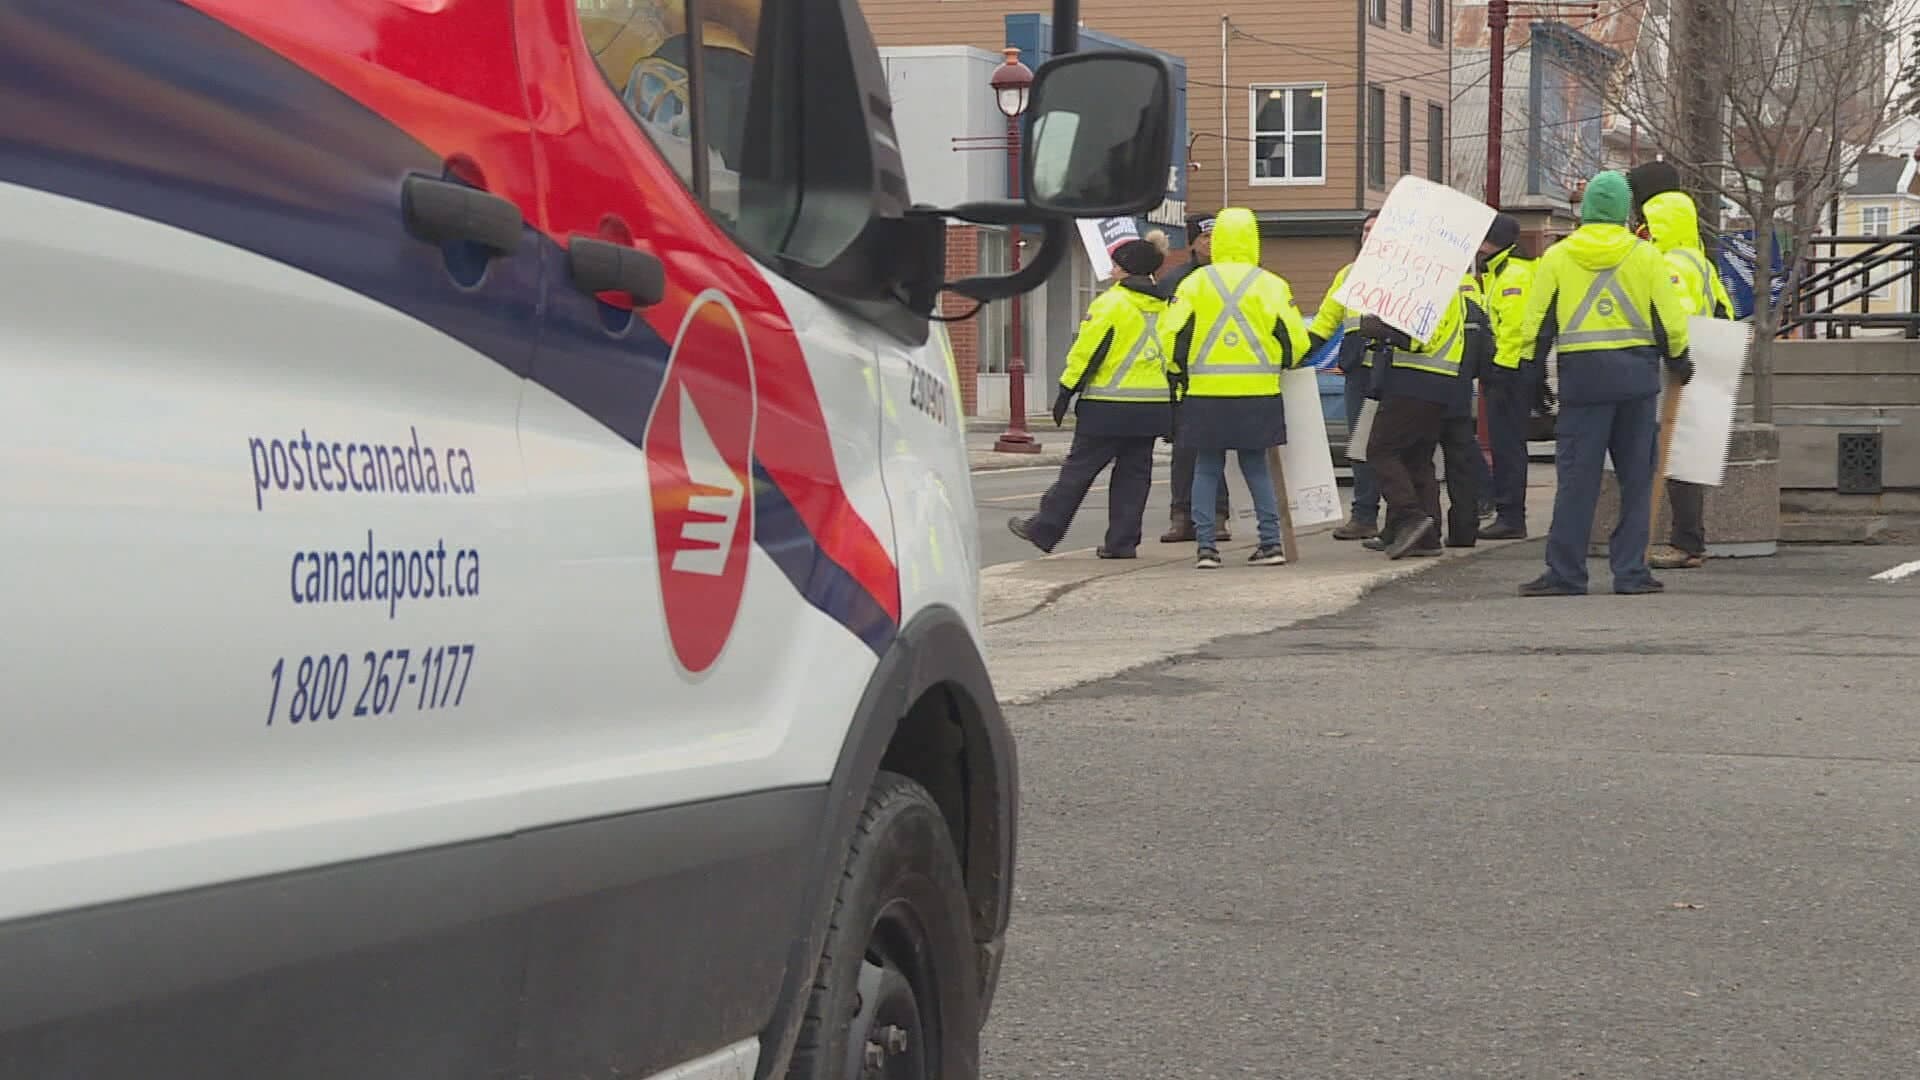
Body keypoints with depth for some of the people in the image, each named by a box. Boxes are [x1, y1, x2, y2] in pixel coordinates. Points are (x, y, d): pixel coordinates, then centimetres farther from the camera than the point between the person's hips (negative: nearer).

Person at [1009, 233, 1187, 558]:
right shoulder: (1172, 308, 9)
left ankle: (1044, 529, 10)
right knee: (1134, 473, 10)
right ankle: (1123, 541, 8)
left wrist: (1066, 391, -4)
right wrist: (1172, 404, 16)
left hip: (1108, 407, -5)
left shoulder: (1111, 303, -9)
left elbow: (1087, 350, -10)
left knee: (1079, 469, 2)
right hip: (1154, 406, 5)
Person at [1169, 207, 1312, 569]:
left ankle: (1206, 546, 1)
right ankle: (1271, 542, 7)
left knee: (1206, 470, 7)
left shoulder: (1194, 283, 1)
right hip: (1258, 393, 0)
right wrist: (1281, 366, 22)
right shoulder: (1272, 285, 1)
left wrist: (1180, 376, 17)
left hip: (1205, 394, 0)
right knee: (1256, 467, 11)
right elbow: (1296, 341, 2)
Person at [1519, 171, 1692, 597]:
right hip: (1637, 372, 0)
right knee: (1636, 476, 7)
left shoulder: (1556, 257, 3)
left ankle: (1565, 573, -1)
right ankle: (1631, 573, 6)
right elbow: (1671, 321, 3)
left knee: (1576, 477, 1)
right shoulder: (1645, 256, 2)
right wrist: (1678, 361, 20)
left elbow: (1537, 324, 4)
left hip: (1582, 374, 0)